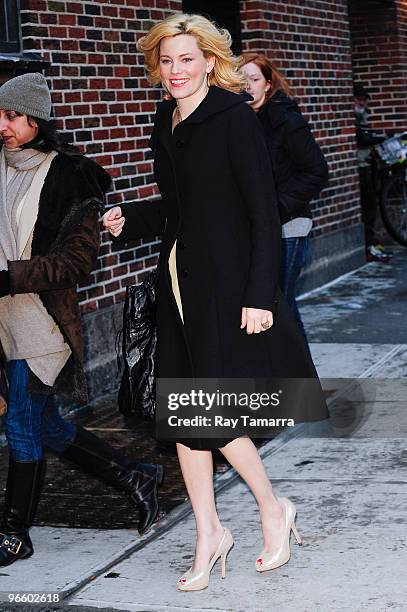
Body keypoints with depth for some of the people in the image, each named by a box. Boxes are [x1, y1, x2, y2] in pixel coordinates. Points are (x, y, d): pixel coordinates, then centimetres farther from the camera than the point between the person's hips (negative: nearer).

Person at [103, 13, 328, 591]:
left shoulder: (234, 119, -10)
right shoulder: (165, 125, 11)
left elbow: (264, 213, -13)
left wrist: (259, 295, -18)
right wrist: (129, 220, 4)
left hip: (228, 284, -7)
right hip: (180, 283, 7)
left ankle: (272, 507, 18)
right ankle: (208, 536, 16)